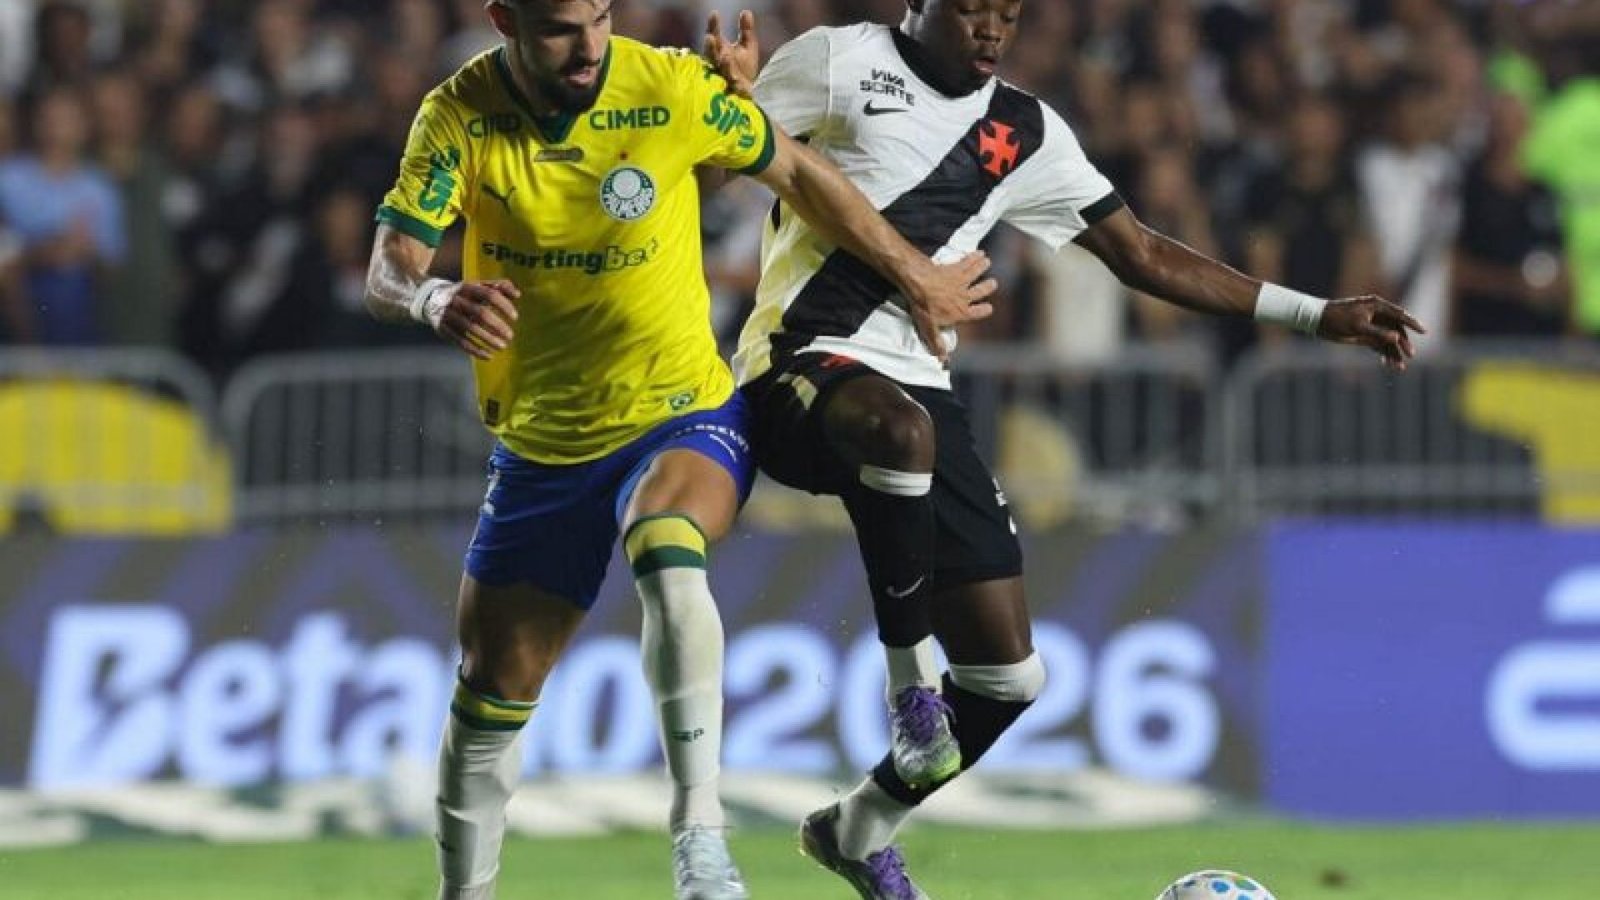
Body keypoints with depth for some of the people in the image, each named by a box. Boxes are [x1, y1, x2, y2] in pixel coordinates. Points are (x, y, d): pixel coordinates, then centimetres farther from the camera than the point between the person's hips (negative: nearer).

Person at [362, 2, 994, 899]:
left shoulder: (672, 90, -15)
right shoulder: (459, 117, -12)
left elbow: (799, 173, 0)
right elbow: (387, 273, -18)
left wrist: (918, 277, 6)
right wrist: (435, 300, -43)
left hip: (683, 417, -3)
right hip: (541, 447, 3)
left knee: (668, 553, -36)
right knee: (492, 689, 7)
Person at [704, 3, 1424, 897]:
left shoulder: (1026, 133, 15)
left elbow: (1142, 254, 20)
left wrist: (1313, 314, 16)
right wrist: (729, 94, -21)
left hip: (919, 387, 6)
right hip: (801, 364, -6)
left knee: (1009, 674, 0)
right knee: (901, 427, -43)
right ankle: (909, 677, -24)